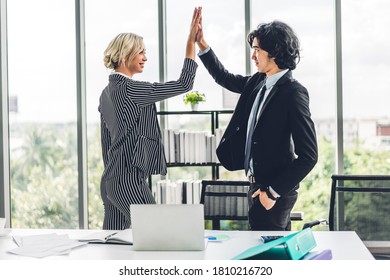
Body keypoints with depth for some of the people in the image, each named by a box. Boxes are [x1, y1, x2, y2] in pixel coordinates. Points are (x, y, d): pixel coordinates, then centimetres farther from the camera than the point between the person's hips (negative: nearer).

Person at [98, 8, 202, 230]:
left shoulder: (107, 92, 14)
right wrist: (191, 41, -11)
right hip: (129, 179, -10)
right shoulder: (129, 89, -14)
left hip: (111, 180, 10)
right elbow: (184, 84, -15)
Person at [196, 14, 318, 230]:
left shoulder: (293, 92, -18)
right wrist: (201, 44, 15)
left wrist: (273, 191, -19)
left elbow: (309, 155, -20)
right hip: (258, 185, 8)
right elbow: (225, 78, 26)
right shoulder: (258, 83, 6)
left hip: (276, 190, -8)